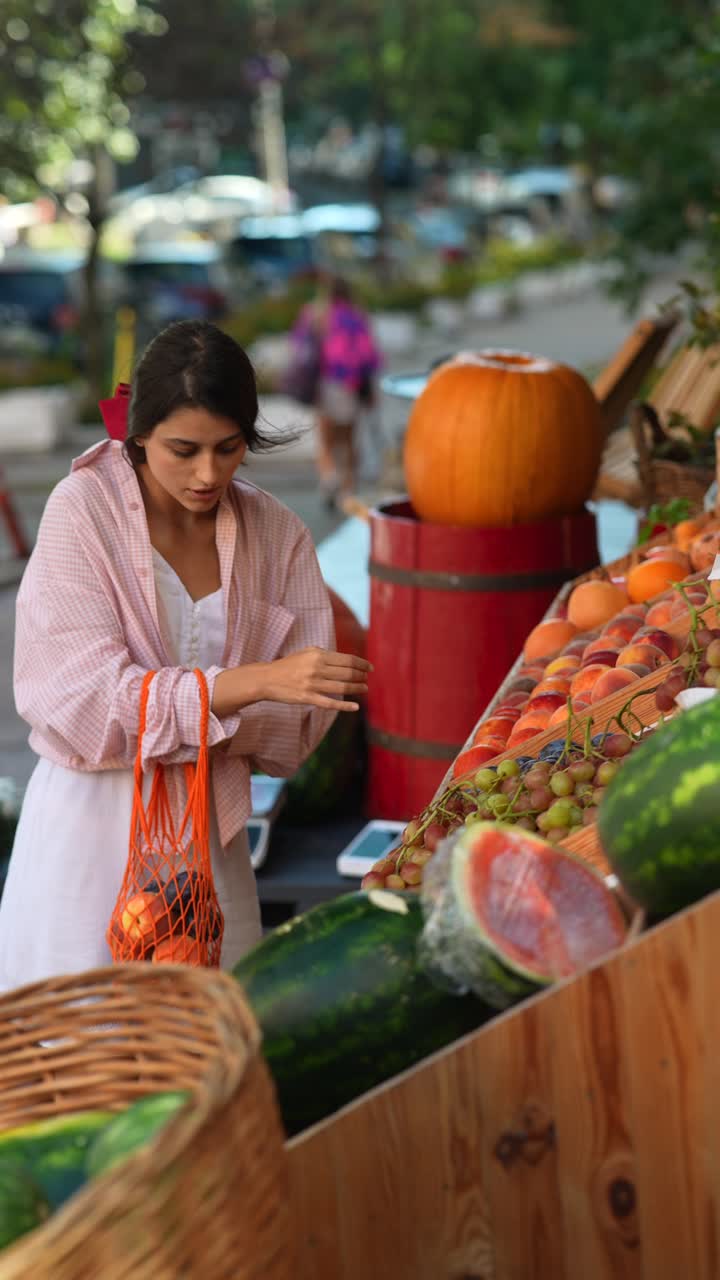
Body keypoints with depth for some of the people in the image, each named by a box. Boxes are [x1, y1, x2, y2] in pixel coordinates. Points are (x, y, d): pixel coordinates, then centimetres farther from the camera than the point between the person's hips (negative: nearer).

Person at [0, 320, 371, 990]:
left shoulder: (277, 534, -1)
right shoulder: (83, 511, -10)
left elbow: (300, 718, -3)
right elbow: (80, 697, -18)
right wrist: (255, 682, -27)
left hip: (209, 825, 3)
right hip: (95, 821, -3)